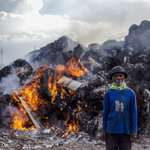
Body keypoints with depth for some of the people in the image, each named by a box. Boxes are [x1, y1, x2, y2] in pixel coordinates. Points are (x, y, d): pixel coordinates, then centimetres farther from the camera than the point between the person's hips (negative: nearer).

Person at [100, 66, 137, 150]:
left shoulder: (130, 93, 2)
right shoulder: (108, 93, 2)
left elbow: (133, 113, 3)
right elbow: (105, 113, 6)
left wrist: (134, 131, -1)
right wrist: (103, 130, 4)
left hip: (126, 130, 0)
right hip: (111, 130, 0)